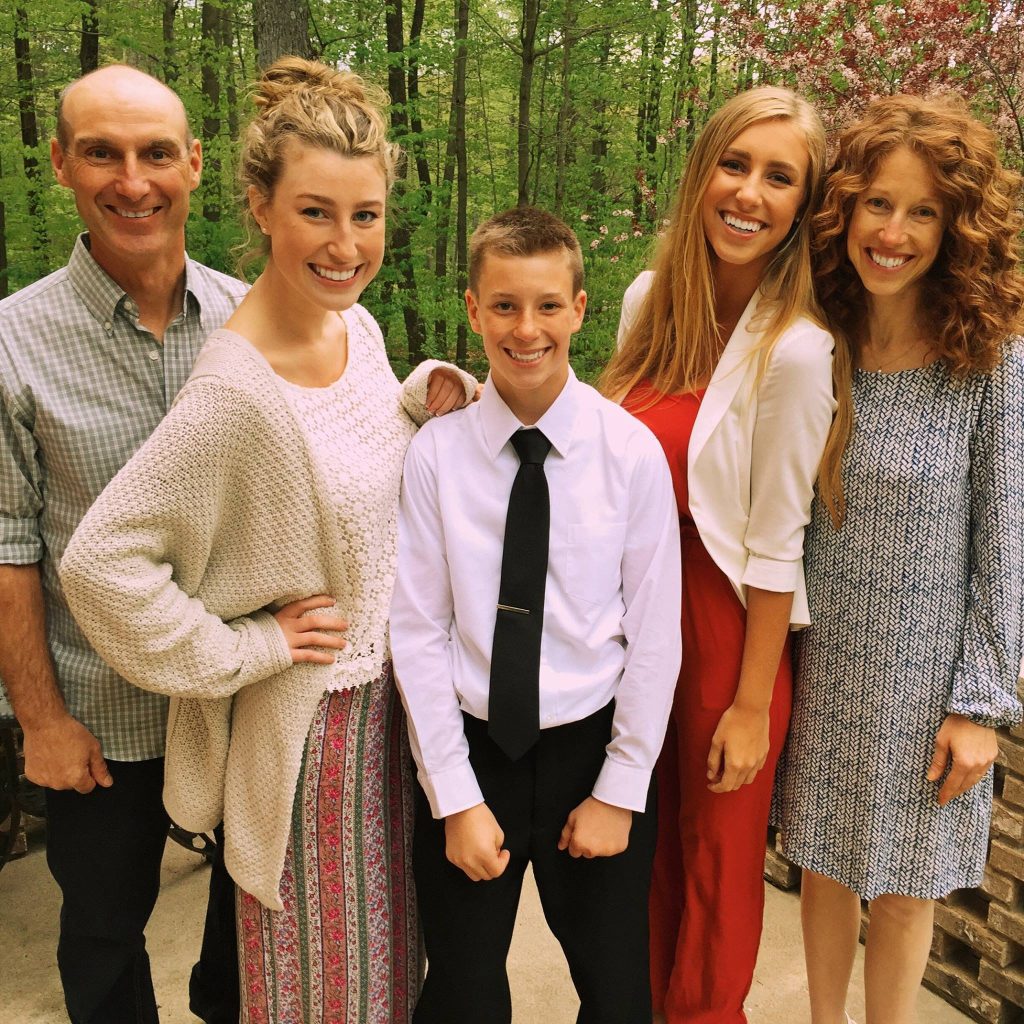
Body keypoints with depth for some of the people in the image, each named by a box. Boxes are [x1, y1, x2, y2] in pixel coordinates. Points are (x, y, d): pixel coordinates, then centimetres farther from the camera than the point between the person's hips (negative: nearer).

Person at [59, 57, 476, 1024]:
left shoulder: (358, 327, -2)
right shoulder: (235, 391, -26)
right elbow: (100, 559, -25)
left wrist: (426, 397, -4)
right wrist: (245, 649, -18)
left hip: (387, 690, 7)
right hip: (307, 717, -7)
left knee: (387, 944, 26)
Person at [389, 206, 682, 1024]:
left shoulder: (632, 453, -9)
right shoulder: (436, 453, -9)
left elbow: (654, 636, -6)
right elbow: (419, 634, -7)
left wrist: (620, 790, -5)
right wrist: (455, 797, -7)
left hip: (591, 747, 0)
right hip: (469, 747, 0)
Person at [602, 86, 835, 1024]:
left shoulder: (794, 351, -20)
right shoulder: (648, 300, -2)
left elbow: (773, 547, -16)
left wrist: (751, 705, -10)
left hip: (727, 621, -5)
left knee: (716, 857, 15)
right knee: (649, 843, 22)